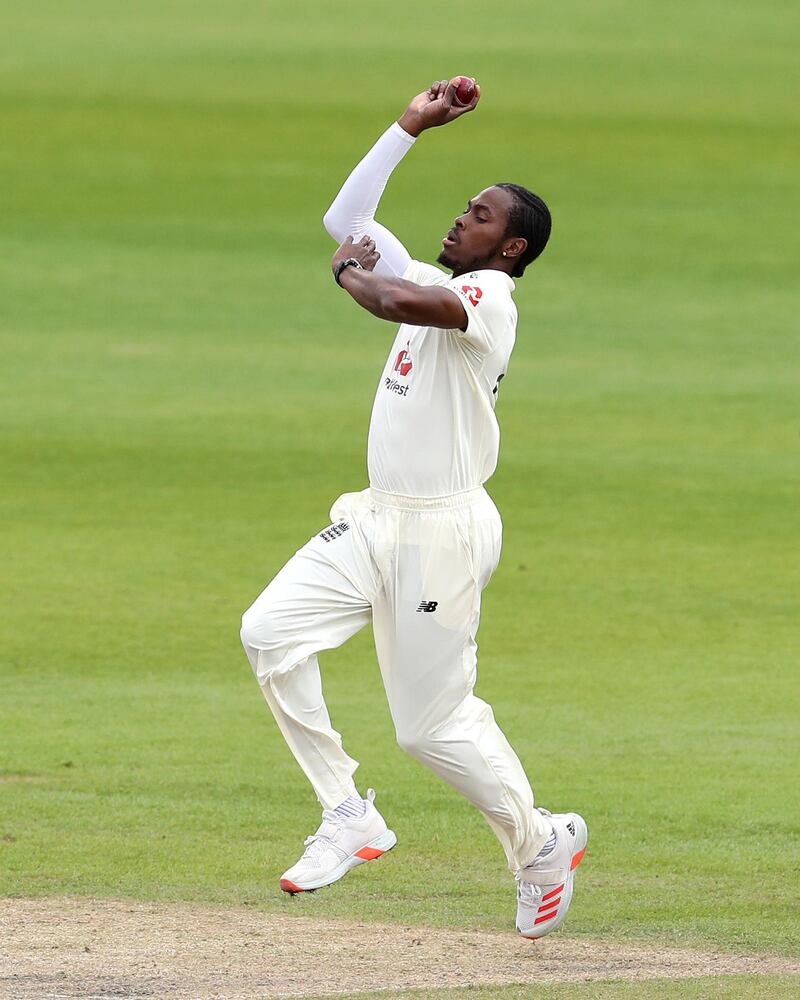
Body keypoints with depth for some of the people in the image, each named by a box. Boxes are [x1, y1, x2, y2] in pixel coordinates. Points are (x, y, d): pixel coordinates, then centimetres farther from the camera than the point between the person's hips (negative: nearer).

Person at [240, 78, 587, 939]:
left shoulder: (490, 297, -14)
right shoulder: (437, 288, 14)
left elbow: (396, 303, -33)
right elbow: (346, 219, 19)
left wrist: (352, 274, -9)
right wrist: (411, 127, 11)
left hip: (442, 529, -9)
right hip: (377, 516, 9)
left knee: (435, 723, -4)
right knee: (272, 632, -7)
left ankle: (541, 845, 18)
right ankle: (349, 818, -2)